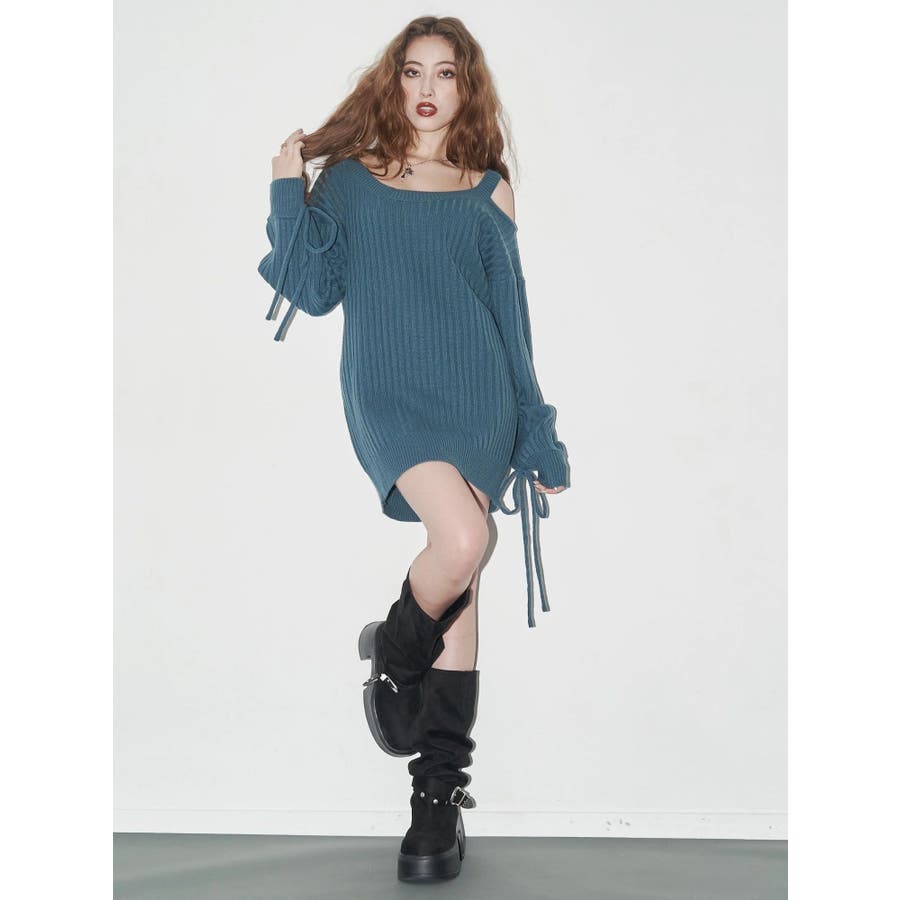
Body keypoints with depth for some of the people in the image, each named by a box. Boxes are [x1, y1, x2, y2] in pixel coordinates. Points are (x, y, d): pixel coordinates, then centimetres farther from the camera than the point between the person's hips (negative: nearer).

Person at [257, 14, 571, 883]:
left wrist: (538, 437, 10)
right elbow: (315, 292, 4)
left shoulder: (487, 189, 11)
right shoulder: (348, 177, 10)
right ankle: (393, 653, 7)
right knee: (460, 539, -26)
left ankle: (439, 789, 9)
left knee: (458, 588, -1)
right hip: (388, 392, -2)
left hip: (478, 392, 2)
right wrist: (288, 191, -2)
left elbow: (512, 314, 12)